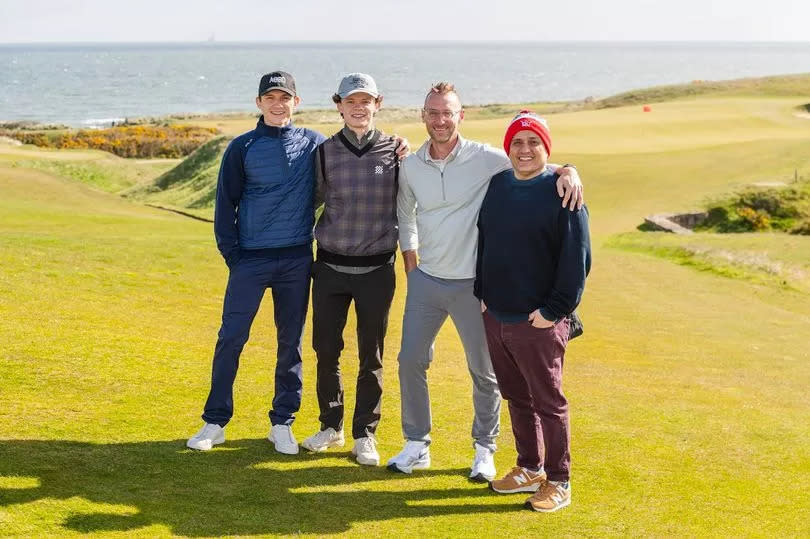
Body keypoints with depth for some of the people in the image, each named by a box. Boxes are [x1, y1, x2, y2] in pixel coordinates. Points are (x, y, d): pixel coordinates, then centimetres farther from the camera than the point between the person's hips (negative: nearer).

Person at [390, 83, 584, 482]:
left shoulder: (485, 159, -11)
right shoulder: (410, 166, 2)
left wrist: (568, 171, -34)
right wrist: (411, 270, 11)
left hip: (473, 284, -3)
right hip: (425, 282, 3)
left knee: (484, 371, 7)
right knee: (410, 360, 6)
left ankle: (484, 449, 24)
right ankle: (416, 446, 21)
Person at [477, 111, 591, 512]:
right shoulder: (497, 186, 9)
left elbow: (577, 257, -14)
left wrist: (554, 310, -15)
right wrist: (482, 293, 11)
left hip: (539, 321, -6)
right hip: (495, 316, 6)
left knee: (548, 401, 3)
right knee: (516, 397, 17)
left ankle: (558, 482, 16)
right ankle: (530, 469, 32)